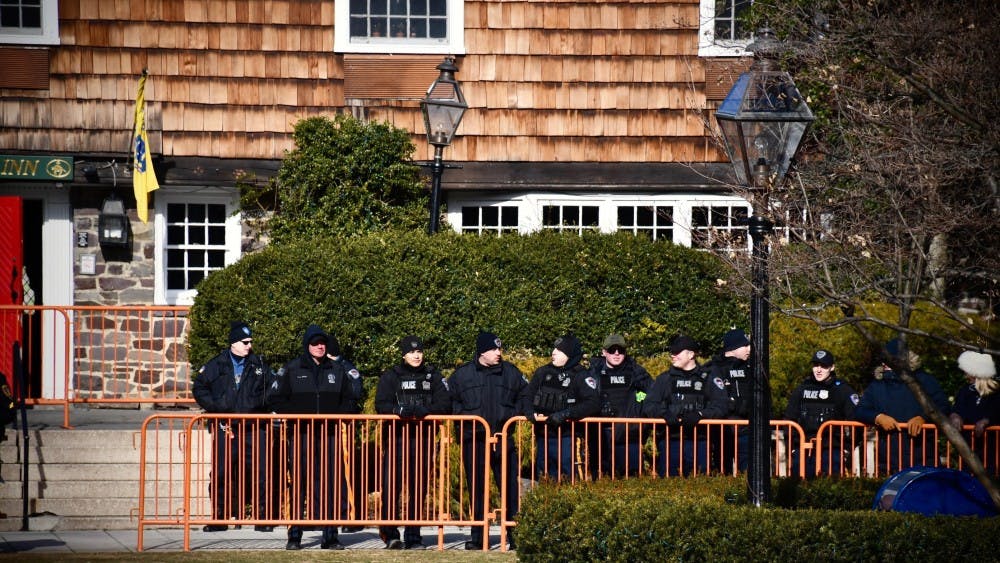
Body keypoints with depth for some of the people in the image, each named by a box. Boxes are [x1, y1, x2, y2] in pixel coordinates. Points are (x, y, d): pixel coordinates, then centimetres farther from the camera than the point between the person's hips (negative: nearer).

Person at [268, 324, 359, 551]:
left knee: (331, 483, -2)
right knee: (298, 483, -2)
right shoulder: (291, 369, 5)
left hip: (330, 436, 2)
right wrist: (296, 416, -9)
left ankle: (330, 535, 3)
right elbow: (278, 399, 4)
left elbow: (350, 400, 17)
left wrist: (338, 416, -1)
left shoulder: (337, 370, 13)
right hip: (301, 435, -2)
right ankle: (294, 535, 2)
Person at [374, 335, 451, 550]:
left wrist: (424, 410, -16)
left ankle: (413, 536, 10)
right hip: (396, 437, -2)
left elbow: (445, 404, 2)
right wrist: (399, 410, -21)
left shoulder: (433, 376, 11)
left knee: (418, 491, 4)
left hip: (423, 439, 2)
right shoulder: (391, 376, 6)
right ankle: (389, 533, 1)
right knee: (391, 486, -8)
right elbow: (381, 405, -3)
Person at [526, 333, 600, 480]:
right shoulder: (542, 373, 9)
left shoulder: (581, 377, -6)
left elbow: (594, 403, -18)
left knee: (564, 477, -3)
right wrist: (530, 412, -12)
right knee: (541, 478, 10)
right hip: (542, 435, 5)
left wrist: (565, 414, -25)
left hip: (565, 438, -5)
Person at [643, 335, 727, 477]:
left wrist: (700, 414, -20)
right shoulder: (665, 379, 14)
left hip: (699, 442, -1)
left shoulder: (708, 378, 8)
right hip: (669, 440, 1)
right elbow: (648, 406, 6)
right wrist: (664, 414, -14)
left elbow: (720, 406, -4)